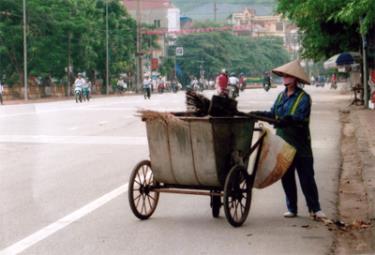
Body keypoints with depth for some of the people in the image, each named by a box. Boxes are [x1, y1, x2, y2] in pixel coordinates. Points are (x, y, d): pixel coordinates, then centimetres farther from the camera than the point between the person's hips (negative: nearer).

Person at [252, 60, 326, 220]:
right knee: (286, 178, 9)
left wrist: (288, 120, -38)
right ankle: (292, 208, 19)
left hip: (300, 144, -6)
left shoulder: (303, 97, -8)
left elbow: (302, 118, -21)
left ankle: (315, 209, 7)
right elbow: (273, 114, 9)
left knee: (307, 178, -2)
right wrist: (258, 114, -6)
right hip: (283, 143, 6)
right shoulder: (281, 96, 11)